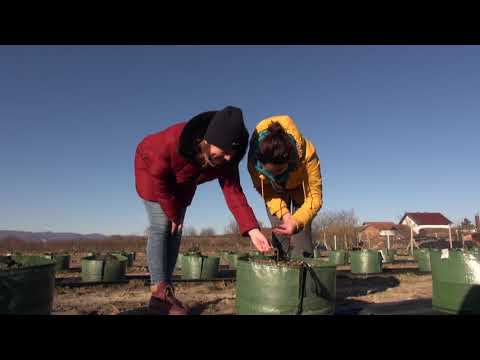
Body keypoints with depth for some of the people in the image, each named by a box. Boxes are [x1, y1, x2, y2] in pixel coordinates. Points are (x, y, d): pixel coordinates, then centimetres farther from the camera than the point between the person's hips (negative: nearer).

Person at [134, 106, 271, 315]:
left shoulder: (226, 159, -27)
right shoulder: (174, 141, -41)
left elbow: (233, 192, -29)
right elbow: (159, 178, -28)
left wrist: (252, 229, -40)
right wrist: (173, 213, -18)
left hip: (181, 181, 5)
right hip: (151, 167, -4)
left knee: (175, 230, 0)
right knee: (161, 227, -16)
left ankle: (167, 288, 7)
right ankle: (159, 292, -15)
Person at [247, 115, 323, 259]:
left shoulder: (307, 154, -41)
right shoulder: (254, 160, -37)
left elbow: (315, 197, -34)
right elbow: (266, 191, -20)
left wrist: (297, 221, -50)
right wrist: (284, 213, -35)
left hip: (301, 186, -1)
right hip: (273, 189, 1)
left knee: (301, 230, -12)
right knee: (279, 230, -7)